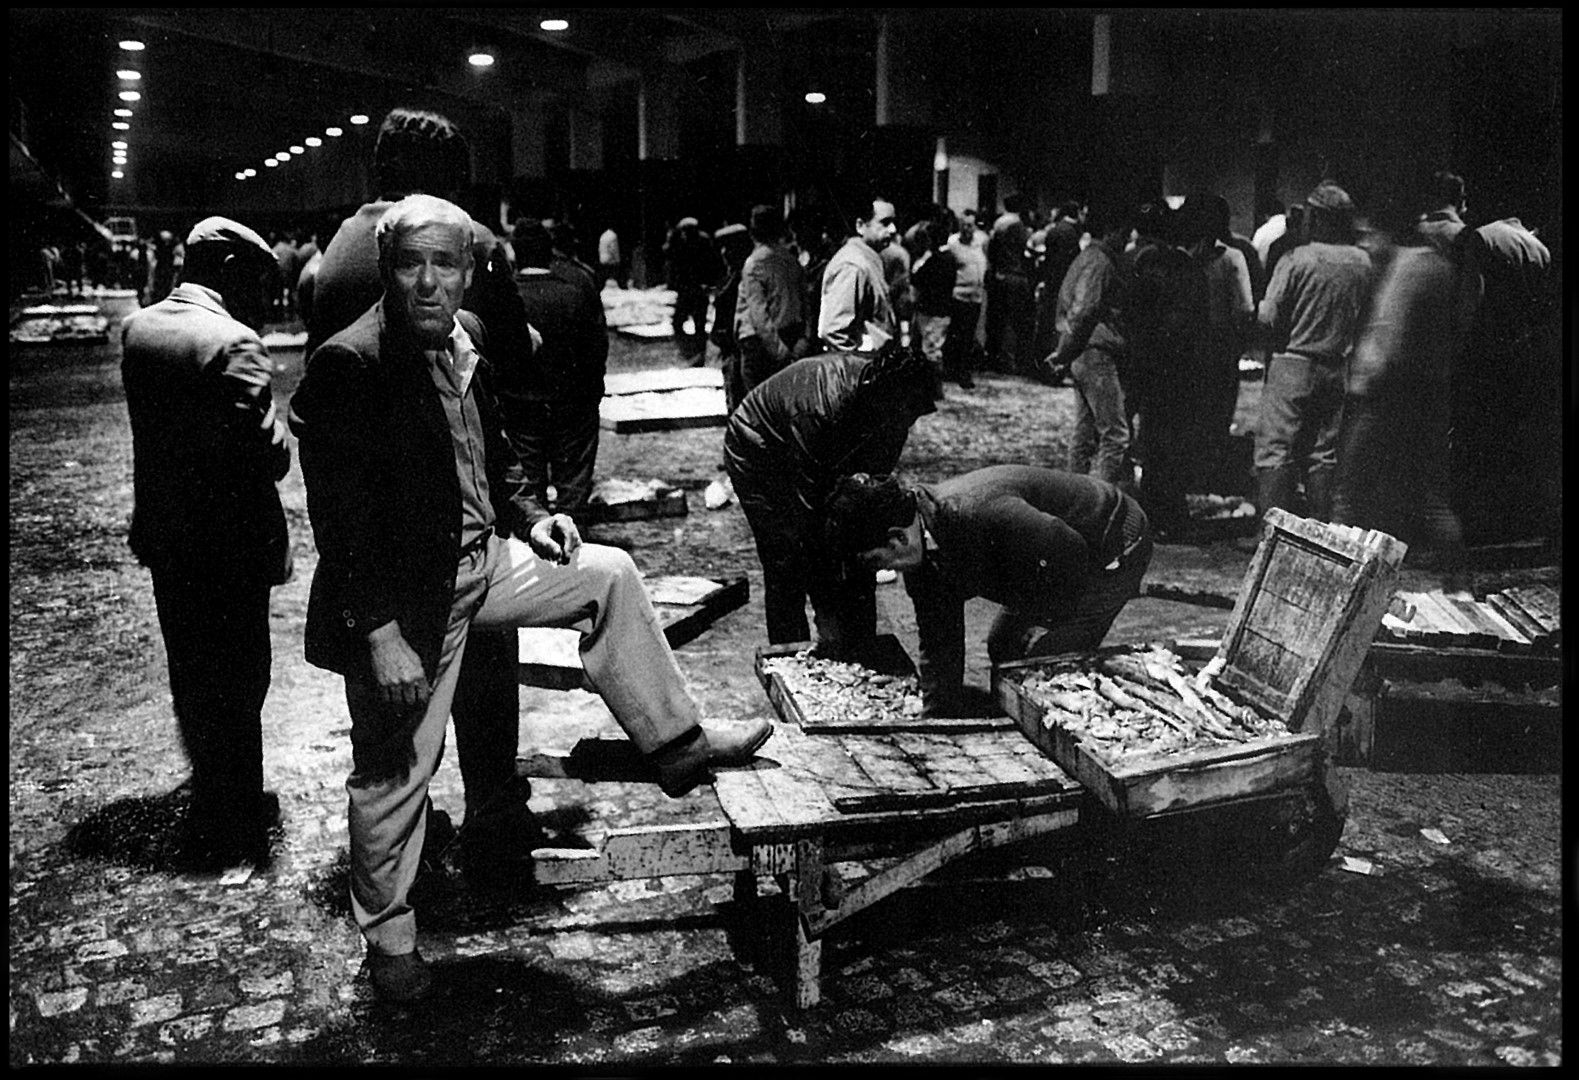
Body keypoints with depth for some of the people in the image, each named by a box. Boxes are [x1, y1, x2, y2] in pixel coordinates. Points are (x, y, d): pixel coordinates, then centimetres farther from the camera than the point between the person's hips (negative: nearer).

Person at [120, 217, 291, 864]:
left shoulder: (136, 329, 4)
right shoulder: (233, 344, -20)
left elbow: (156, 423, 9)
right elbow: (267, 453, -24)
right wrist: (283, 440, -4)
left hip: (162, 536, 8)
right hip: (229, 543, -7)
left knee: (191, 674, 20)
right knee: (236, 683, 5)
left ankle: (215, 802, 38)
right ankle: (234, 828, 16)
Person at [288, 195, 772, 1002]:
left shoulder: (467, 337, 2)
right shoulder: (349, 365, -22)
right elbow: (339, 518, -24)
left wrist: (529, 516, 4)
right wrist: (380, 635, -26)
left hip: (481, 560, 8)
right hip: (401, 596, -7)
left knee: (610, 574, 9)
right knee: (395, 771, 5)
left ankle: (677, 746, 19)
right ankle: (389, 939, 27)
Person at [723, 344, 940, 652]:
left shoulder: (895, 406, -22)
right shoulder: (818, 410, -42)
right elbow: (807, 514, -39)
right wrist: (825, 614, -38)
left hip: (829, 462, 6)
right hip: (758, 453, -6)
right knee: (789, 569, -14)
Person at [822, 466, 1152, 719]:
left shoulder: (977, 514, -39)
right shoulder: (921, 556, -7)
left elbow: (1071, 551, -31)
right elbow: (938, 645, -1)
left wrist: (1047, 621, -15)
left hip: (1113, 549, -9)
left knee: (1043, 657, -15)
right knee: (1003, 647, 7)